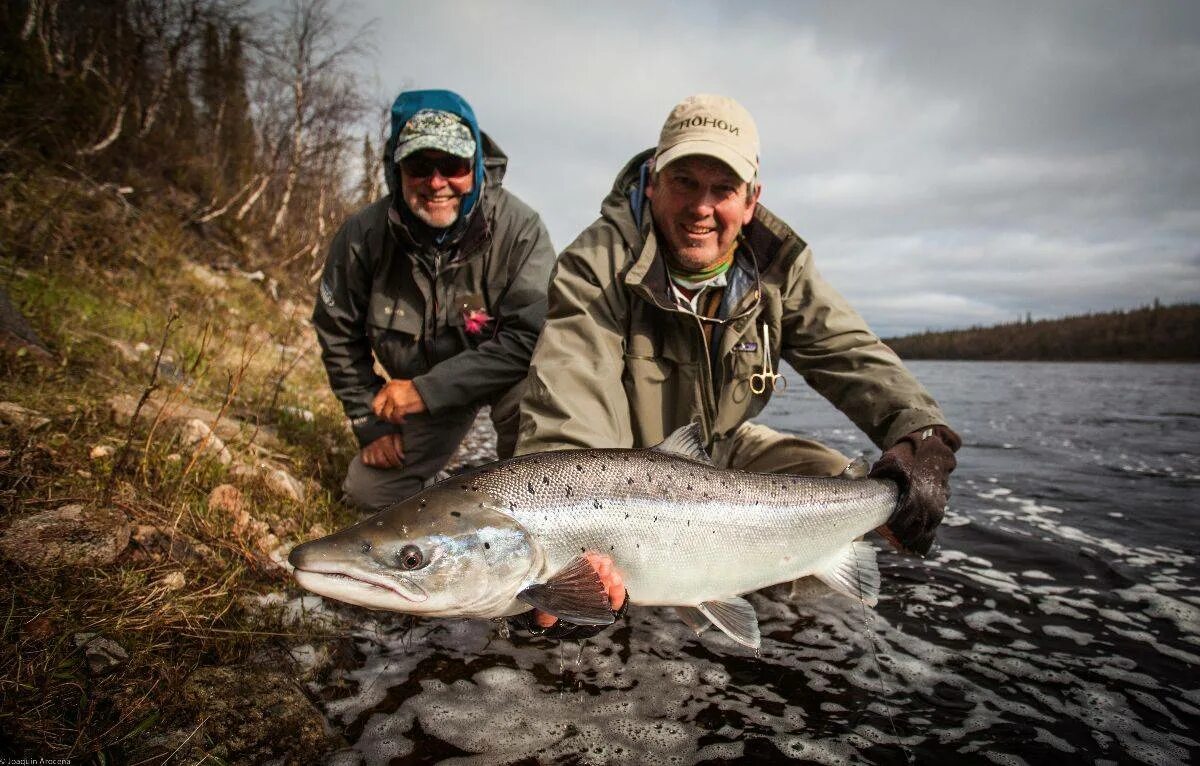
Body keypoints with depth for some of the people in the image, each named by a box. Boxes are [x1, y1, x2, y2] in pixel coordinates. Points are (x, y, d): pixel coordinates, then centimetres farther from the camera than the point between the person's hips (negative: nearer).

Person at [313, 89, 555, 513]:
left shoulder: (518, 227, -28)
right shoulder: (364, 235, -17)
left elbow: (529, 337, -32)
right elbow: (338, 334, -2)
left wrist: (426, 389, -33)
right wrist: (370, 423, -4)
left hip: (505, 377, -3)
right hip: (418, 386, 4)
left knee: (525, 391, -36)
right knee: (367, 491, 1)